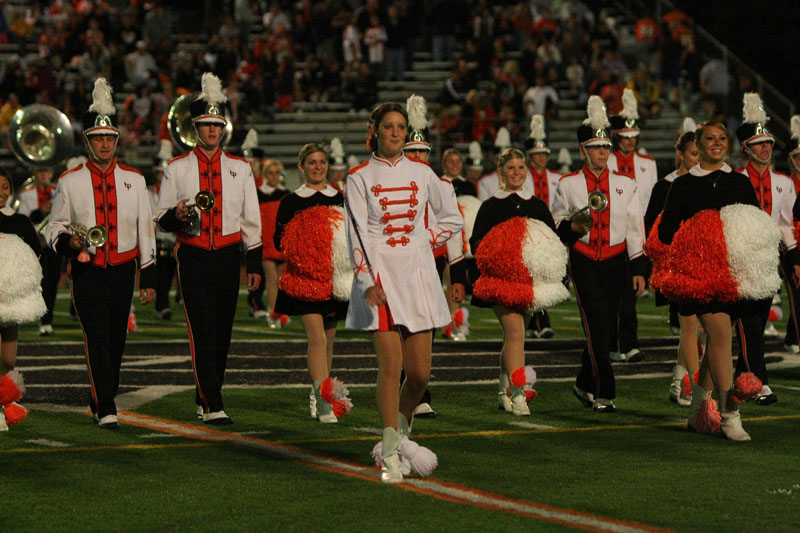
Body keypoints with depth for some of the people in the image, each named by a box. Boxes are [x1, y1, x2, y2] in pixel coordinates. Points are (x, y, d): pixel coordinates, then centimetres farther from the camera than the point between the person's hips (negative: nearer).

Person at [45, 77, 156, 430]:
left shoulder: (134, 180, 6)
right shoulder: (70, 182, 1)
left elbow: (146, 230, 7)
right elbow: (54, 228, 6)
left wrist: (148, 278, 5)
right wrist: (69, 241, -18)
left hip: (123, 271, 3)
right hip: (87, 273, -3)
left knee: (116, 341, 10)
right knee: (97, 338, -13)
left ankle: (101, 399, 29)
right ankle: (106, 410, -14)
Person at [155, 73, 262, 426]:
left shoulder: (239, 168, 9)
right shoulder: (177, 169, 3)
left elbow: (251, 219, 10)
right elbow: (161, 220, 5)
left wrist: (255, 264, 5)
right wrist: (177, 215, -19)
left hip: (228, 257, 3)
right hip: (193, 259, -3)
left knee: (223, 331, 8)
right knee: (202, 331, -10)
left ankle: (205, 397, 24)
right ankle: (212, 406, -13)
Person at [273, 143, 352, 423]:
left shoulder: (341, 199, 11)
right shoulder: (290, 202, 4)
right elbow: (279, 241, 2)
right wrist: (303, 252, -16)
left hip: (334, 279, 4)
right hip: (305, 279, -3)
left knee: (328, 340, 12)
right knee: (317, 337, -16)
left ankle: (319, 395, 28)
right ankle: (324, 400, -22)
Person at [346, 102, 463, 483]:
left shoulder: (421, 174, 10)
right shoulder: (359, 178, 2)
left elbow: (452, 218, 21)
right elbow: (357, 235, -5)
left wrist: (424, 240, 6)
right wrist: (367, 281, -17)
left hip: (418, 274, 3)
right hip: (381, 277, -3)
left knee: (419, 373, 0)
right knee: (390, 365, -11)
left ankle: (399, 433, 26)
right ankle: (391, 455, -6)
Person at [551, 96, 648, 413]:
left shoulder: (624, 184, 8)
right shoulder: (568, 185, 3)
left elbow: (635, 228, 8)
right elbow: (556, 223, 13)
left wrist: (639, 269, 4)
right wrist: (573, 226, -9)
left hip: (615, 261, 3)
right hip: (584, 263, -3)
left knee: (603, 328, 7)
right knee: (598, 325, -13)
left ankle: (584, 384, 25)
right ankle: (604, 394, -12)